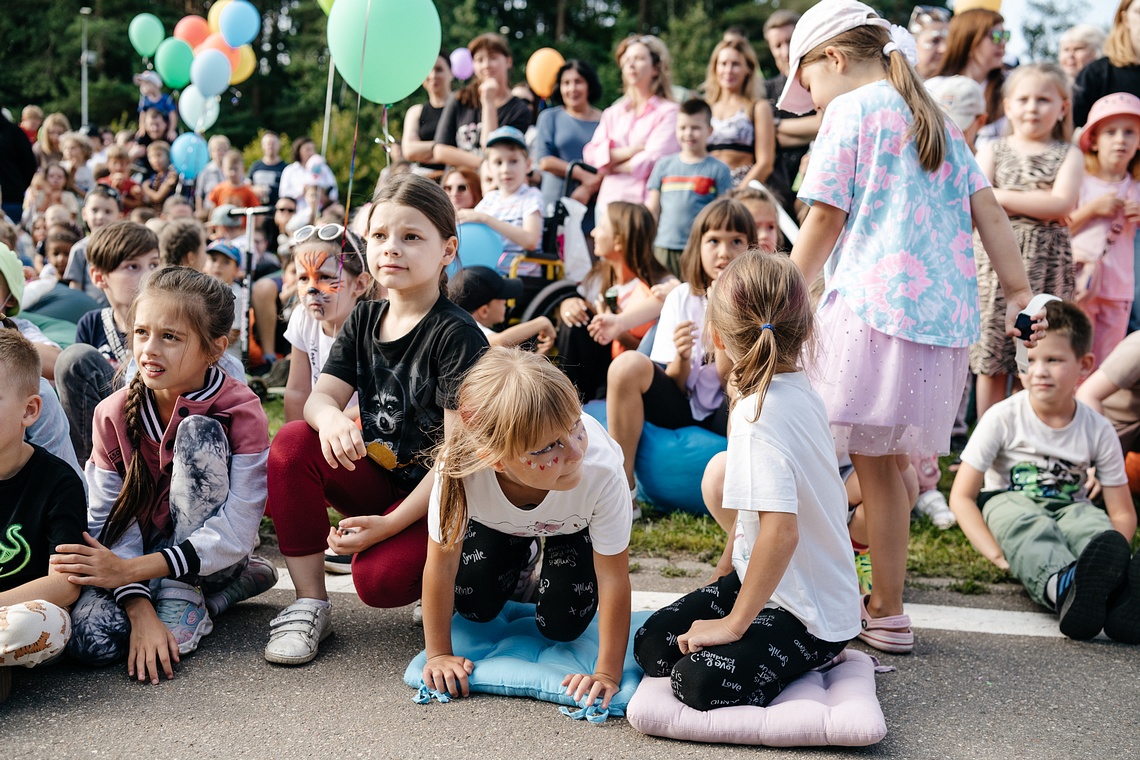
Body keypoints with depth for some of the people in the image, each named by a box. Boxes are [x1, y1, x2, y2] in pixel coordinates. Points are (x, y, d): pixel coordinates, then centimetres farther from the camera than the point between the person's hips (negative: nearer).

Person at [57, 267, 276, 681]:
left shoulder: (241, 411, -19)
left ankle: (185, 600, -15)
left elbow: (235, 533, -23)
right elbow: (110, 521, -11)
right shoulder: (114, 413, -9)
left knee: (197, 430, -25)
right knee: (90, 637, -28)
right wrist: (140, 610, -27)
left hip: (211, 552, -3)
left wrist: (129, 570, -29)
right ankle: (231, 587, -4)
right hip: (139, 549, 3)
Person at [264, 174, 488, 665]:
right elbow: (319, 397, -3)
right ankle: (310, 602, -10)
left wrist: (390, 525, -25)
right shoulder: (363, 321, 4)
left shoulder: (458, 335, -17)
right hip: (378, 478, 6)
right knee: (293, 442, -18)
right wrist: (330, 418, -31)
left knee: (379, 578, -30)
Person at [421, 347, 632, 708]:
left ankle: (548, 573, 24)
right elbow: (441, 564, -27)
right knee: (474, 605, -6)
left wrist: (608, 674, -29)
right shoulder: (459, 469, -44)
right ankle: (521, 558, 24)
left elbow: (613, 575, -32)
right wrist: (438, 655, -20)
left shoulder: (601, 470, -45)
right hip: (497, 521, 1)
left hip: (573, 526, -1)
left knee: (561, 626, -8)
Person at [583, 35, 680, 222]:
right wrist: (631, 150, -9)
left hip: (644, 204, -5)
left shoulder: (669, 112, 2)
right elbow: (591, 155, 5)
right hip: (608, 202, 5)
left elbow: (652, 162, -9)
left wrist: (611, 166, 4)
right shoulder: (613, 113, 18)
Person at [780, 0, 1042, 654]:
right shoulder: (935, 117, 21)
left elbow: (826, 220, -4)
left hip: (869, 309, -8)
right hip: (947, 322, 8)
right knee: (883, 465, 14)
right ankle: (886, 611, 19)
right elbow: (989, 213, 17)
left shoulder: (851, 109, 0)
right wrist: (1020, 293, 18)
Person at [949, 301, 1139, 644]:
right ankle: (1063, 587, -66)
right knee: (1024, 522, -37)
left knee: (1093, 523, -33)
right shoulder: (1003, 418, -13)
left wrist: (1110, 560, -23)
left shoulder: (1098, 429, -7)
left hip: (1068, 509, 2)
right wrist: (997, 555, -25)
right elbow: (962, 496, -12)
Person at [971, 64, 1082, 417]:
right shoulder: (993, 149, 11)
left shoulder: (1068, 155, 10)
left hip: (1045, 264, 0)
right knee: (991, 362, 2)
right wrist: (1040, 204, -7)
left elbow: (1062, 204, -8)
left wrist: (1001, 196, -8)